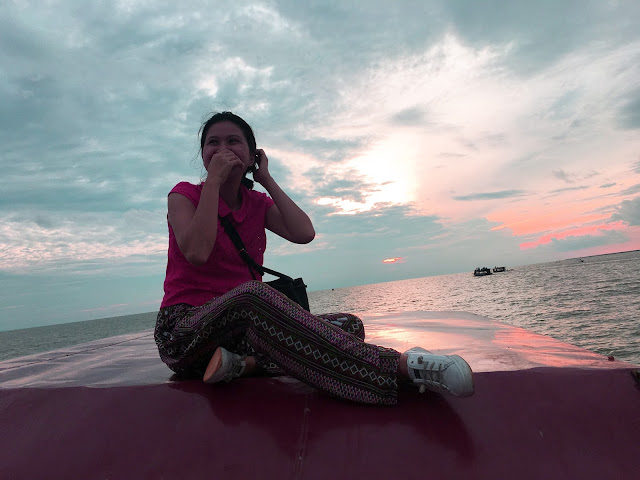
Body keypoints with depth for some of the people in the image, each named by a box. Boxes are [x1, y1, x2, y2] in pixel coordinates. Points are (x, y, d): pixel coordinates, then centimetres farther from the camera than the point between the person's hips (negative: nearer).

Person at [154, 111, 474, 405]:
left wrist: (267, 180, -1)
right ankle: (402, 366, -46)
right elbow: (197, 252, -20)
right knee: (251, 294, -40)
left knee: (348, 325, -14)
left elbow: (304, 233, -8)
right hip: (185, 328, -4)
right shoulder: (184, 195, 1)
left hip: (243, 327, 5)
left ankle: (245, 363, -36)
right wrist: (214, 180, -14)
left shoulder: (258, 203, 12)